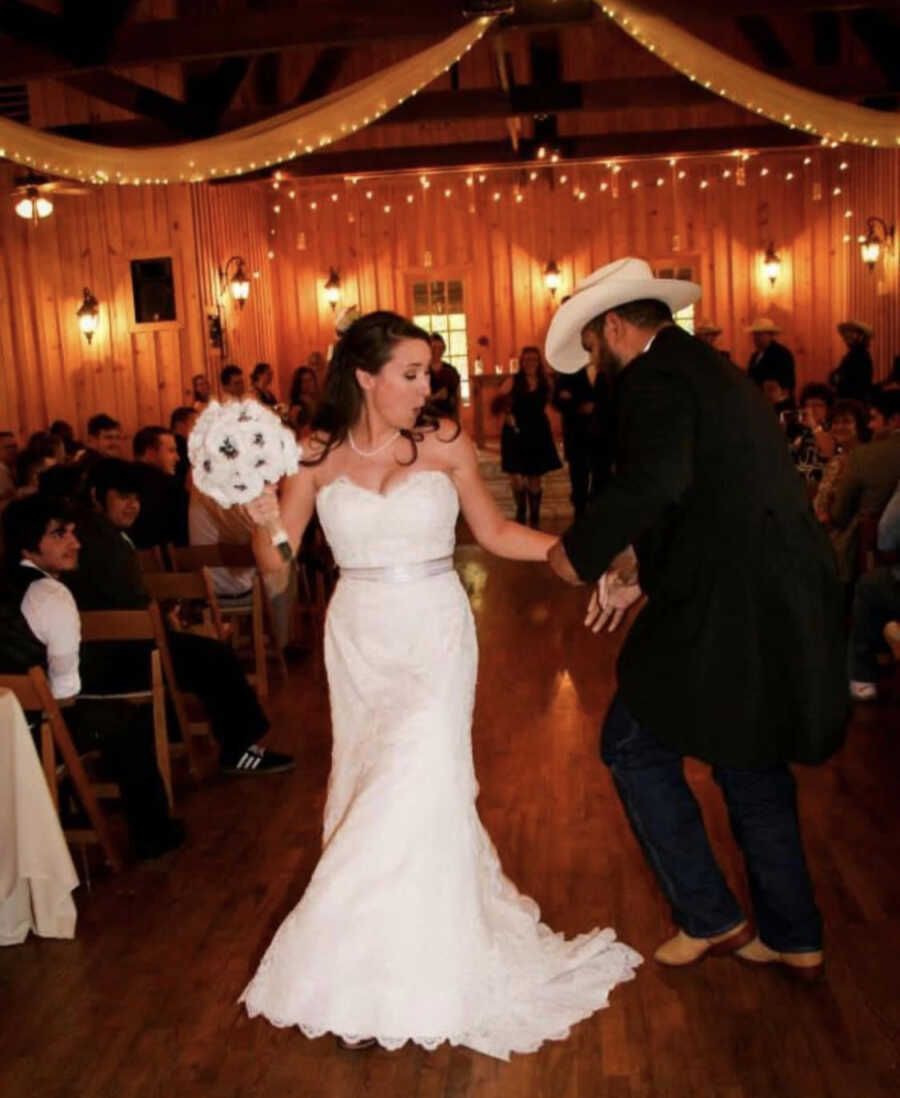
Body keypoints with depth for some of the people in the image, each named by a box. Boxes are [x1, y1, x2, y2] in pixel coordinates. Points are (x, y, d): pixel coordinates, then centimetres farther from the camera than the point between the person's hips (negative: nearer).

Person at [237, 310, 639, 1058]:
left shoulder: (444, 442, -6)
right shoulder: (318, 457, -4)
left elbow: (494, 532, 4)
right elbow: (278, 563, -3)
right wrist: (262, 516, -22)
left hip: (436, 635, -2)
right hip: (359, 638, 2)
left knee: (420, 780, -7)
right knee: (370, 783, 10)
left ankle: (420, 971, 13)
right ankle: (364, 961, 29)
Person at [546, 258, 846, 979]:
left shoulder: (652, 376, -10)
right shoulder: (713, 372, 20)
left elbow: (655, 481, -28)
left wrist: (580, 553, -14)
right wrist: (641, 575, 20)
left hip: (726, 608, -9)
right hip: (783, 599, 10)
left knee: (635, 745, 6)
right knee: (752, 762, 19)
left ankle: (710, 918, 16)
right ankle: (794, 938, 31)